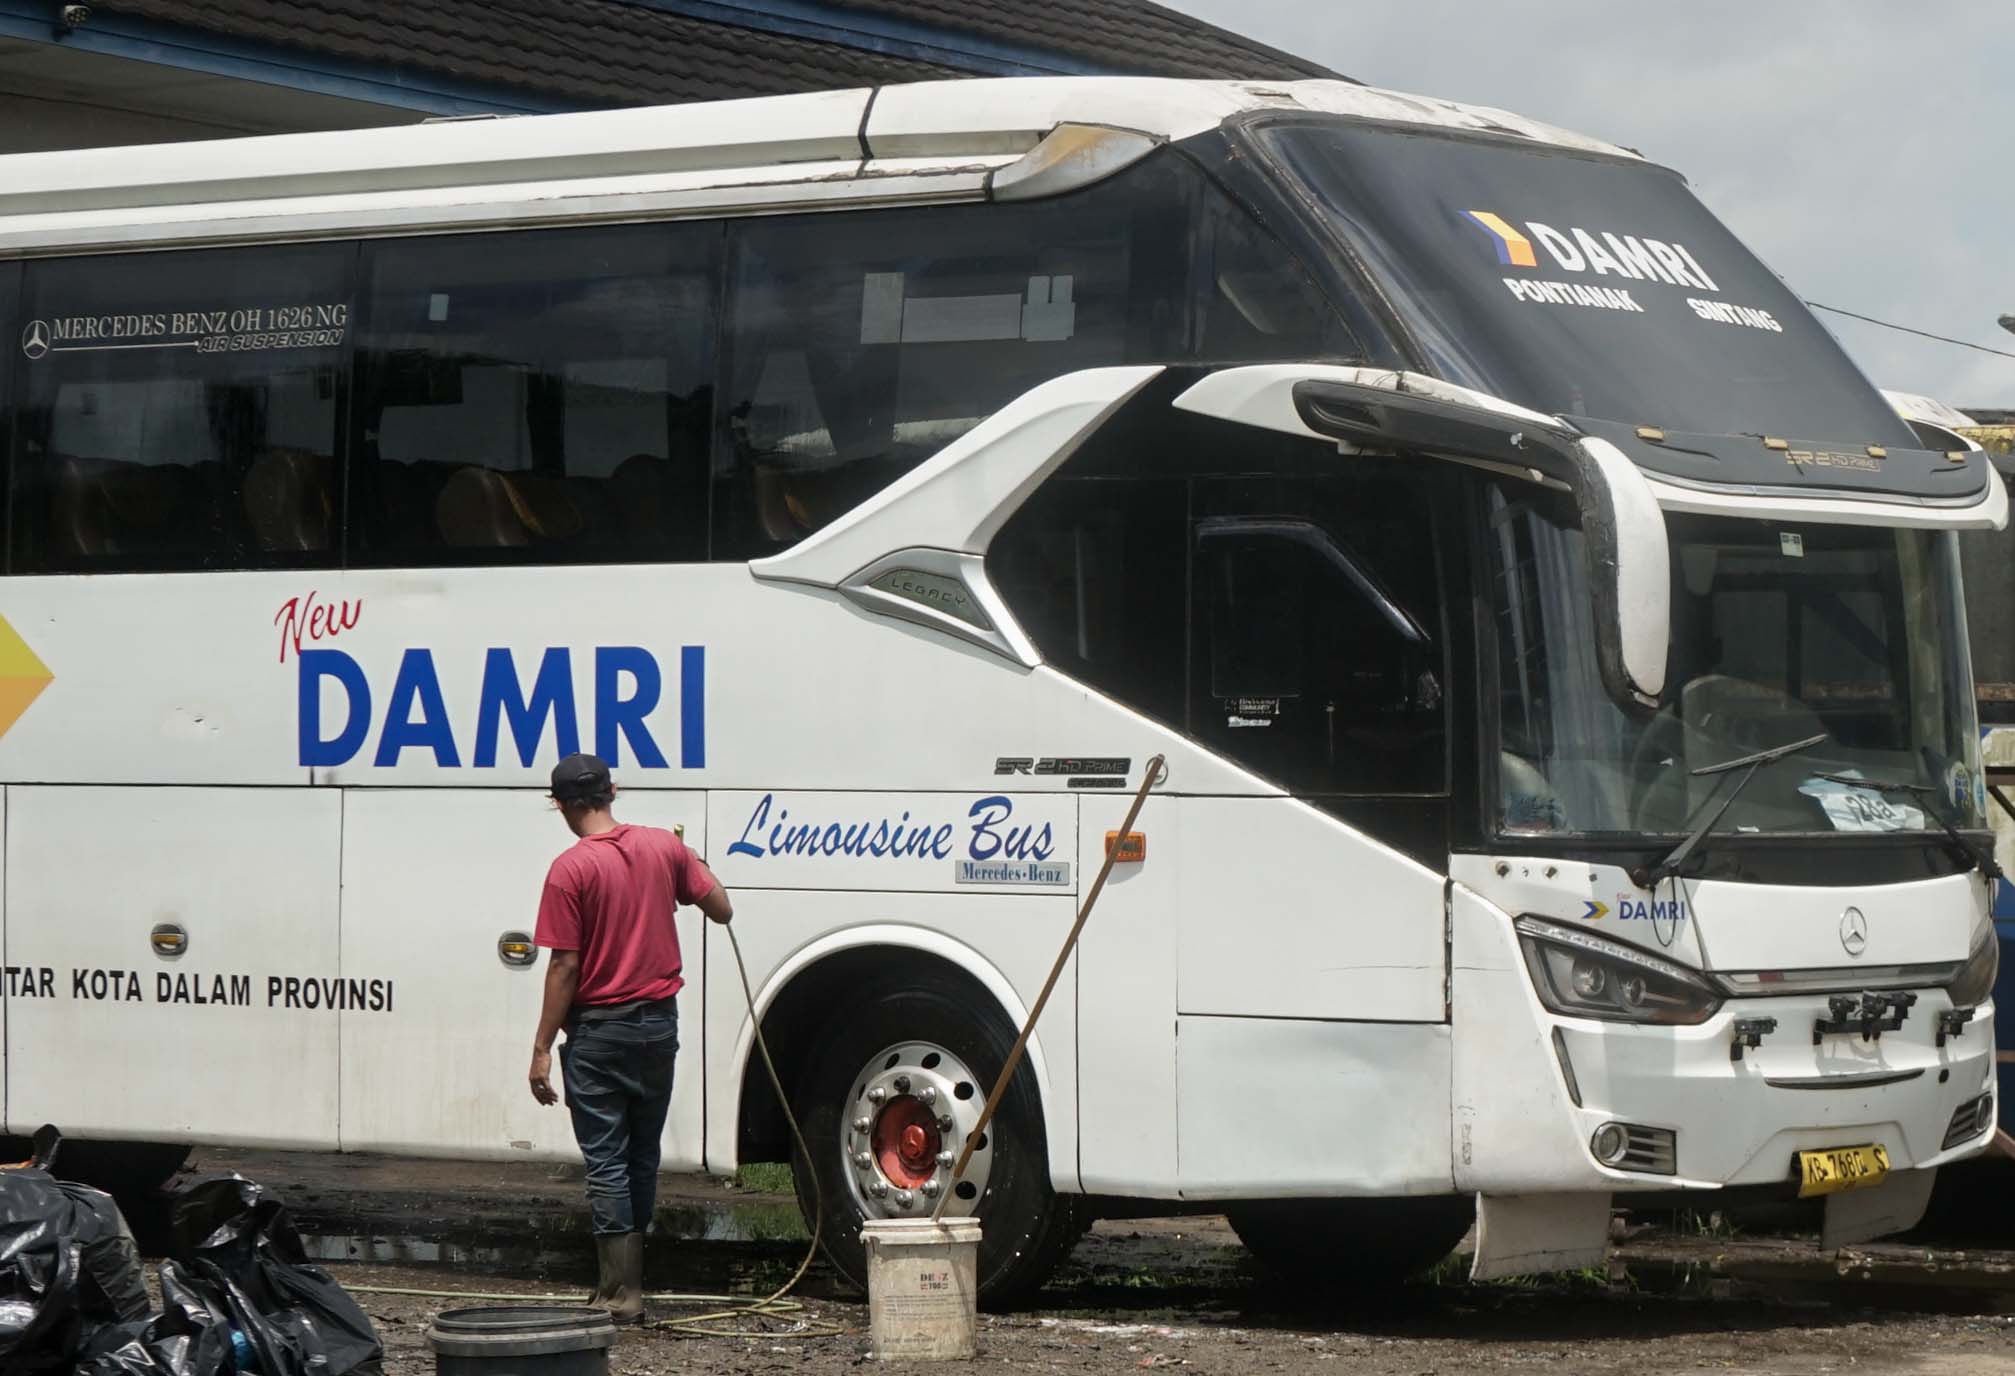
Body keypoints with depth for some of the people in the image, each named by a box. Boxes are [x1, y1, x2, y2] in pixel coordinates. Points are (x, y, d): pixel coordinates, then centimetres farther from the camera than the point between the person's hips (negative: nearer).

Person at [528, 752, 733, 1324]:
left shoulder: (570, 869, -15)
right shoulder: (663, 847, 0)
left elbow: (565, 966, -15)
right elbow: (721, 910, 6)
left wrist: (543, 1048, -10)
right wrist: (689, 863, 24)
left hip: (598, 1029, -5)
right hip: (658, 1020, 5)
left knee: (605, 1161, 0)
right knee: (644, 1154, 15)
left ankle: (620, 1293, -1)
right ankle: (627, 1273, 24)